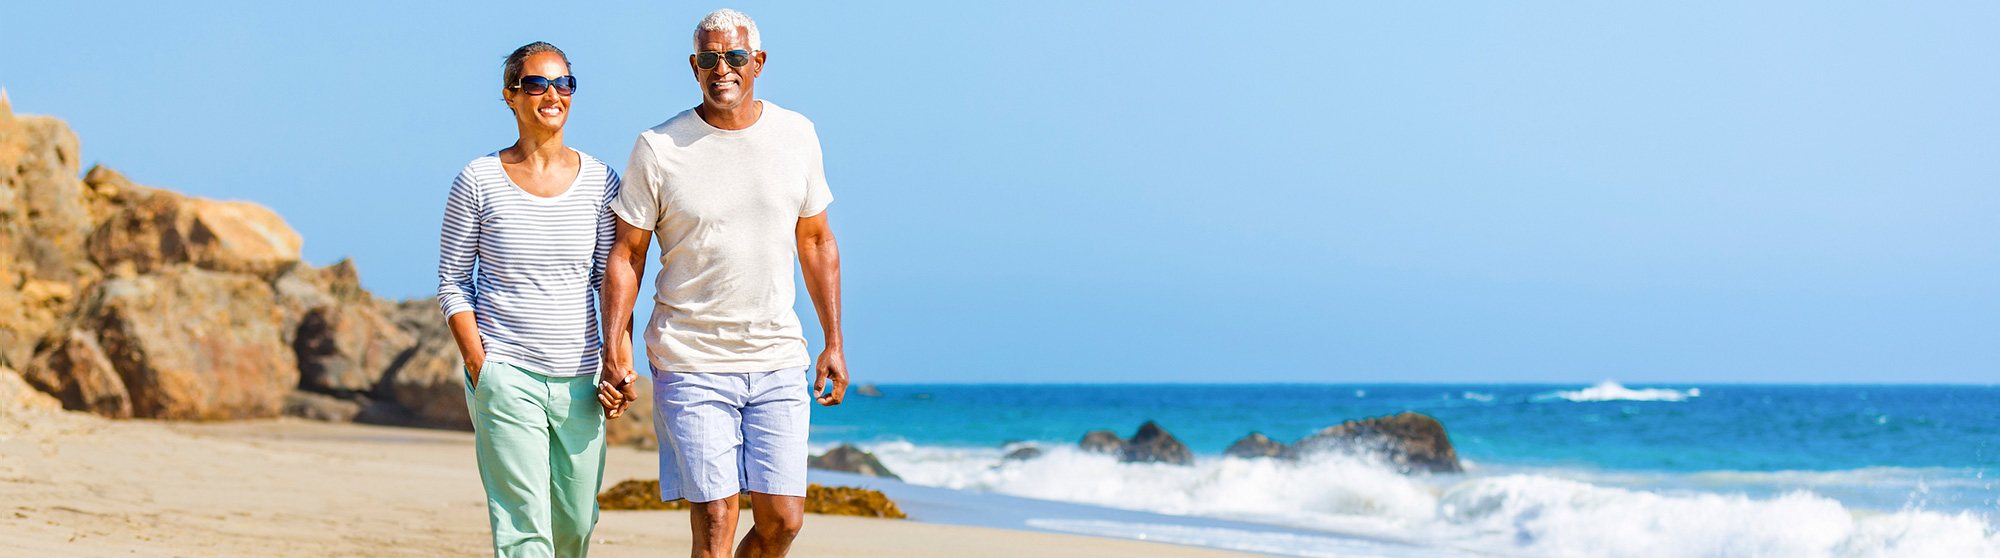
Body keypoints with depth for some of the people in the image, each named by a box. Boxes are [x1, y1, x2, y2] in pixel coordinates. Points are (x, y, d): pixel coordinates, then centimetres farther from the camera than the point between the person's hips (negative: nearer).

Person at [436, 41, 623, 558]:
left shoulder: (599, 181, 4)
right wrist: (479, 369, -8)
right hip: (505, 374, -3)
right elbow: (452, 283, 1)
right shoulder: (478, 182, -3)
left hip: (579, 378, 3)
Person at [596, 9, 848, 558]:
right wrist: (614, 346, -9)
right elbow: (626, 254, 1)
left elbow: (816, 242, 13)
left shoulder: (797, 136, 5)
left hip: (779, 361, 3)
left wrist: (833, 343, 11)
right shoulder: (658, 148, -4)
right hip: (691, 363, -3)